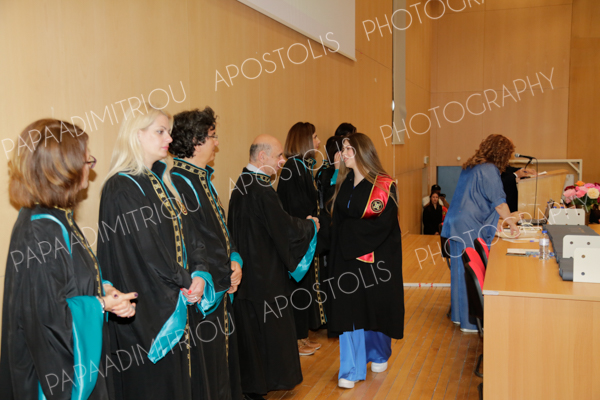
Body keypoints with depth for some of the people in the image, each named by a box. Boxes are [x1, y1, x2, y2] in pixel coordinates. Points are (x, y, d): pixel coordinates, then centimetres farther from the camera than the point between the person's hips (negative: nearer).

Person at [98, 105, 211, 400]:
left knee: (186, 376, 17)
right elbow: (145, 251, -19)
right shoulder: (121, 189, -16)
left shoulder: (160, 181, 11)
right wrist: (185, 282, -9)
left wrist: (200, 274, -7)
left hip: (181, 300, 8)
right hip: (149, 306, -8)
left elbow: (188, 234, 9)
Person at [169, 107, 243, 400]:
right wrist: (225, 277, -12)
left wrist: (234, 260, 1)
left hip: (221, 290, 10)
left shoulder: (202, 177, 12)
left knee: (223, 358, 20)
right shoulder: (179, 182, -18)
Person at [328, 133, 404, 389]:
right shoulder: (343, 184, 7)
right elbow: (337, 224, 8)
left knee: (376, 307, 10)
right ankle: (351, 370, 10)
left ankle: (379, 354, 36)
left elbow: (383, 225, -16)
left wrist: (350, 229, -11)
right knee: (348, 310, 1)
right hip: (346, 257, 4)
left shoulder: (384, 185, -9)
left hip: (376, 258, -4)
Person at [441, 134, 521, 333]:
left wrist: (506, 217, 27)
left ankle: (459, 315, 27)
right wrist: (512, 223, 3)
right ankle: (471, 321, 8)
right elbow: (499, 202, -11)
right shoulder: (489, 170, -13)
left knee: (461, 271, 16)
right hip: (472, 231, -9)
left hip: (458, 227, 9)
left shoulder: (470, 167, 15)